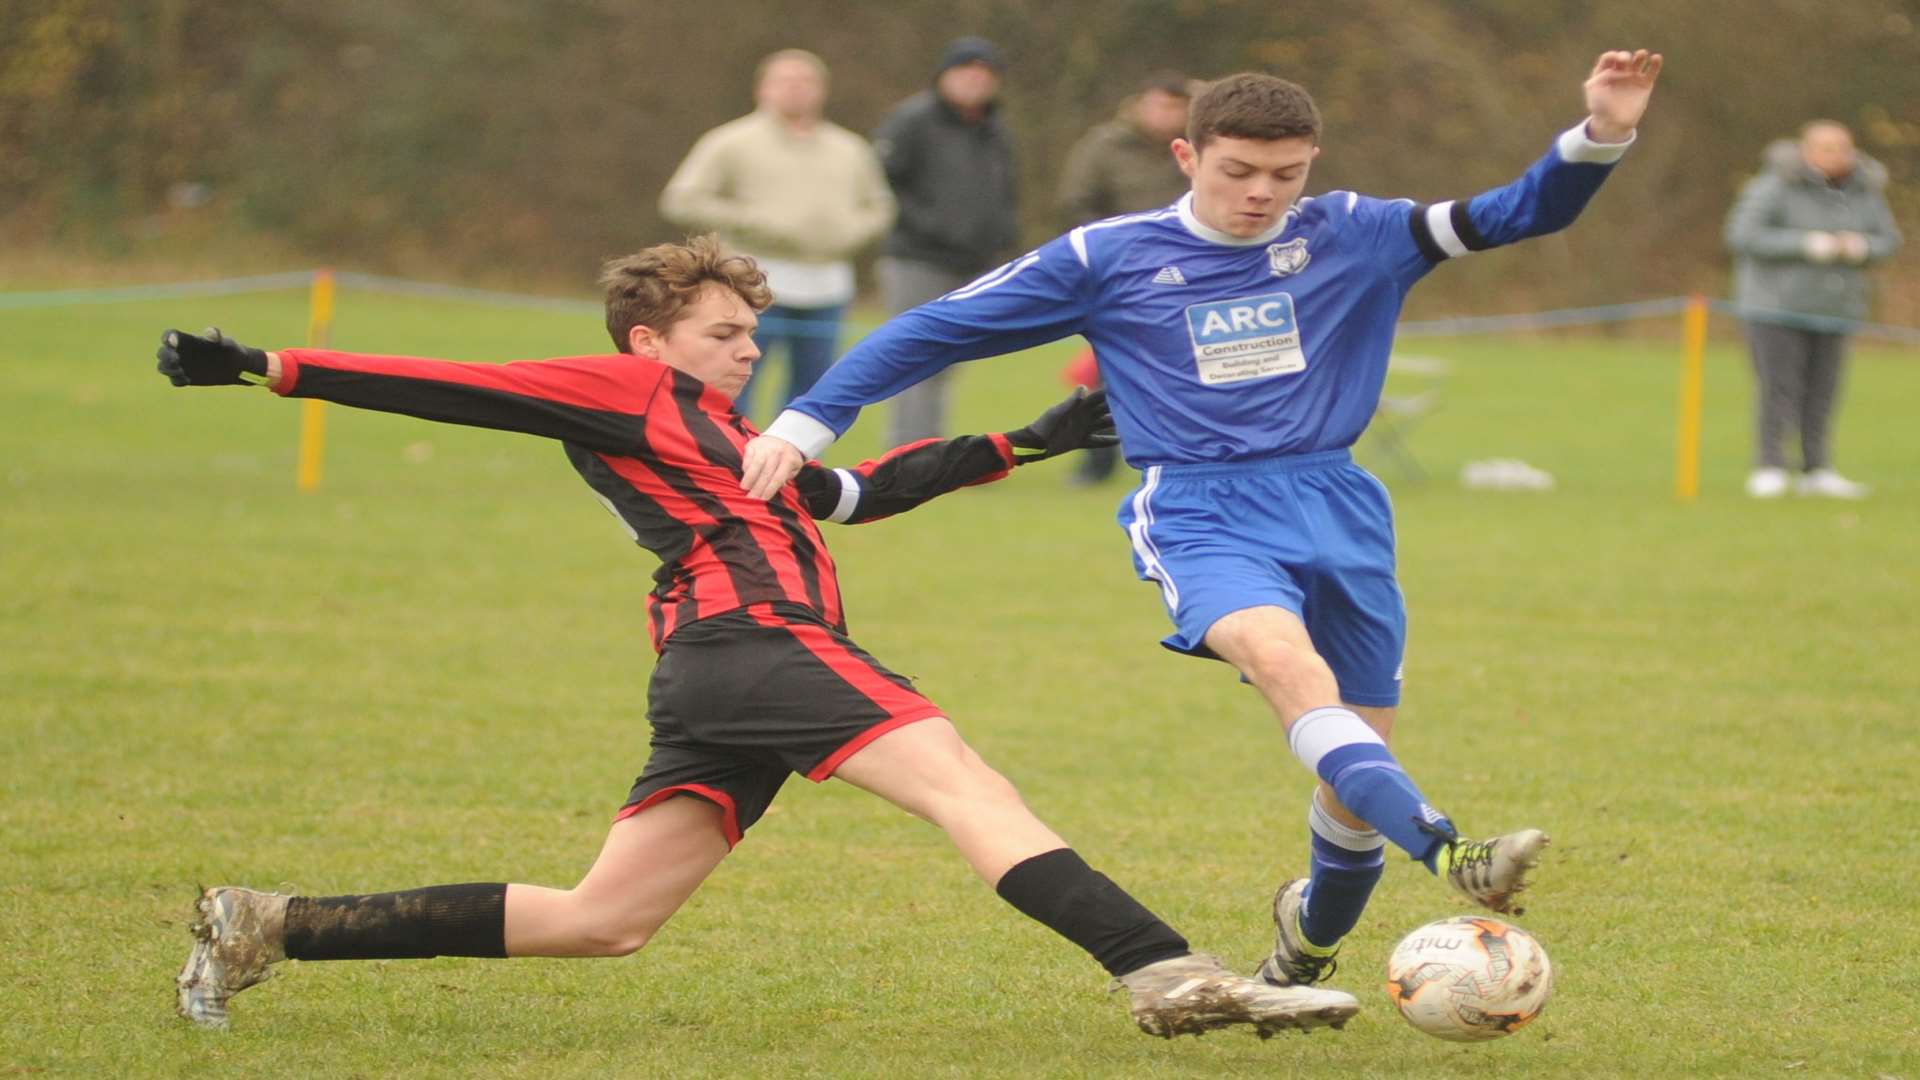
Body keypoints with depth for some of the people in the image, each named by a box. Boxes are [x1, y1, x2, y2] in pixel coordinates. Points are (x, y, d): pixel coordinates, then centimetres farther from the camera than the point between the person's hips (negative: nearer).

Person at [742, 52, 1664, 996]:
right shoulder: (1108, 258, 3)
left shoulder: (1351, 237, 7)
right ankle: (1451, 858, -50)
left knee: (1360, 765, 5)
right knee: (1288, 662, -33)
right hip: (1200, 518, -4)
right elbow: (934, 331, 8)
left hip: (1339, 513, 4)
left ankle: (1309, 947, 35)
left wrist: (1599, 137, -14)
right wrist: (804, 425, 1)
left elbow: (1524, 213, 5)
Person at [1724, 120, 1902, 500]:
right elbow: (1744, 234, -19)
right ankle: (1769, 469, -5)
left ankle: (1816, 471, 10)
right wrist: (1807, 244, -23)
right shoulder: (1778, 186, -14)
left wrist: (1861, 246, -16)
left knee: (1822, 391, 4)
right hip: (1776, 306, -5)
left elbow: (1888, 239, 8)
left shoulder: (1864, 192, 2)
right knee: (1779, 388, -9)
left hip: (1831, 308, 5)